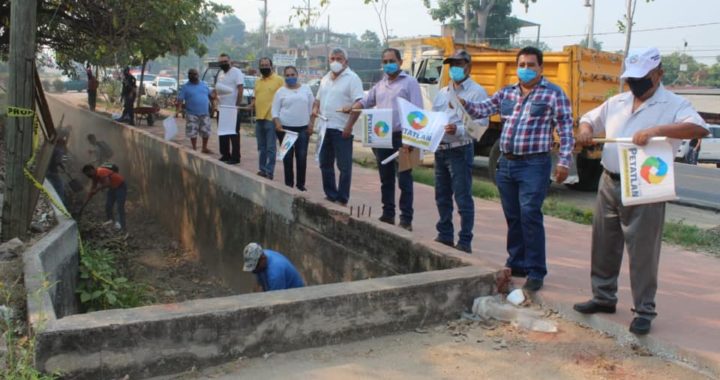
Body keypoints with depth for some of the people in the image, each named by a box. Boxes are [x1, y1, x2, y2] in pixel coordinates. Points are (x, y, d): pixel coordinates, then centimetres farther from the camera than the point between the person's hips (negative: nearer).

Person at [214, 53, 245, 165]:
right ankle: (225, 155, 21)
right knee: (223, 134, 12)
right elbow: (217, 88, 22)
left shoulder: (236, 72, -8)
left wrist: (237, 105, -19)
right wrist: (214, 92, -1)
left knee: (234, 135, -4)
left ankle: (235, 157, 0)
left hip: (232, 109, -8)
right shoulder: (220, 73, 15)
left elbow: (240, 90, -14)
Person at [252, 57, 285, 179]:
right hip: (259, 118, 7)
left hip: (271, 118, -7)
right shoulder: (258, 81, 17)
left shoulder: (279, 79, -3)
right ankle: (262, 169, 21)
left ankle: (269, 171, 0)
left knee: (271, 147, -4)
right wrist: (251, 105, 2)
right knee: (261, 147, 13)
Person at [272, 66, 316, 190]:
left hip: (303, 128, 1)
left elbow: (312, 108, 9)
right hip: (285, 128, -1)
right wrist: (277, 124, -13)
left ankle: (301, 184, 8)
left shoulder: (306, 89, 7)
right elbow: (275, 111, 2)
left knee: (302, 157, -2)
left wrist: (311, 124, 1)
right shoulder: (281, 91, 3)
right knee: (287, 157, 2)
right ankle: (289, 184, 11)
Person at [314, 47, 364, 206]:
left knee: (344, 166, -2)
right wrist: (315, 108, 4)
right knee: (325, 164, 13)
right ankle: (330, 194, 25)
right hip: (324, 127, 8)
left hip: (342, 130, -8)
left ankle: (342, 199, 4)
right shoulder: (325, 79, 16)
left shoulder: (352, 78, -8)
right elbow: (318, 98, 26)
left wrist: (349, 125, -22)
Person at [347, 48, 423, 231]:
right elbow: (364, 102, 25)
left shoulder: (410, 82, -3)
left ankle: (406, 219, 1)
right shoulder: (380, 85, 17)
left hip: (401, 137, -6)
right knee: (386, 179, 13)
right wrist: (351, 109, 4)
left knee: (404, 180, -3)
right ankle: (388, 215, 22)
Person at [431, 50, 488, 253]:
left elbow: (481, 124, -14)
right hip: (440, 149, 7)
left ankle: (465, 242, 2)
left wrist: (458, 130, -28)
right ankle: (445, 235, 26)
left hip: (460, 150, -7)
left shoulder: (476, 92, -5)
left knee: (463, 198, -4)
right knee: (442, 196, 14)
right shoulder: (442, 92, 18)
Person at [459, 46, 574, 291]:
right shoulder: (506, 93, 15)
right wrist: (463, 103, -11)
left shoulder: (554, 94, -1)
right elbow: (482, 110, 9)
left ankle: (536, 272, -1)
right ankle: (516, 264, 25)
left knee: (530, 215, -10)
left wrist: (564, 162, -13)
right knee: (513, 217, 12)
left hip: (534, 164, -6)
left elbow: (565, 130, -6)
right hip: (506, 163, 6)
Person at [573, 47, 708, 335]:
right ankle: (603, 297, 29)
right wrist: (585, 130, 0)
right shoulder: (617, 102, 12)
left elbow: (699, 129, -23)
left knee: (642, 252, -1)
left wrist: (656, 130, -34)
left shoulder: (673, 105, -6)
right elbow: (589, 118, 25)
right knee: (604, 245, 14)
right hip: (609, 184, 6)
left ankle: (644, 311, 10)